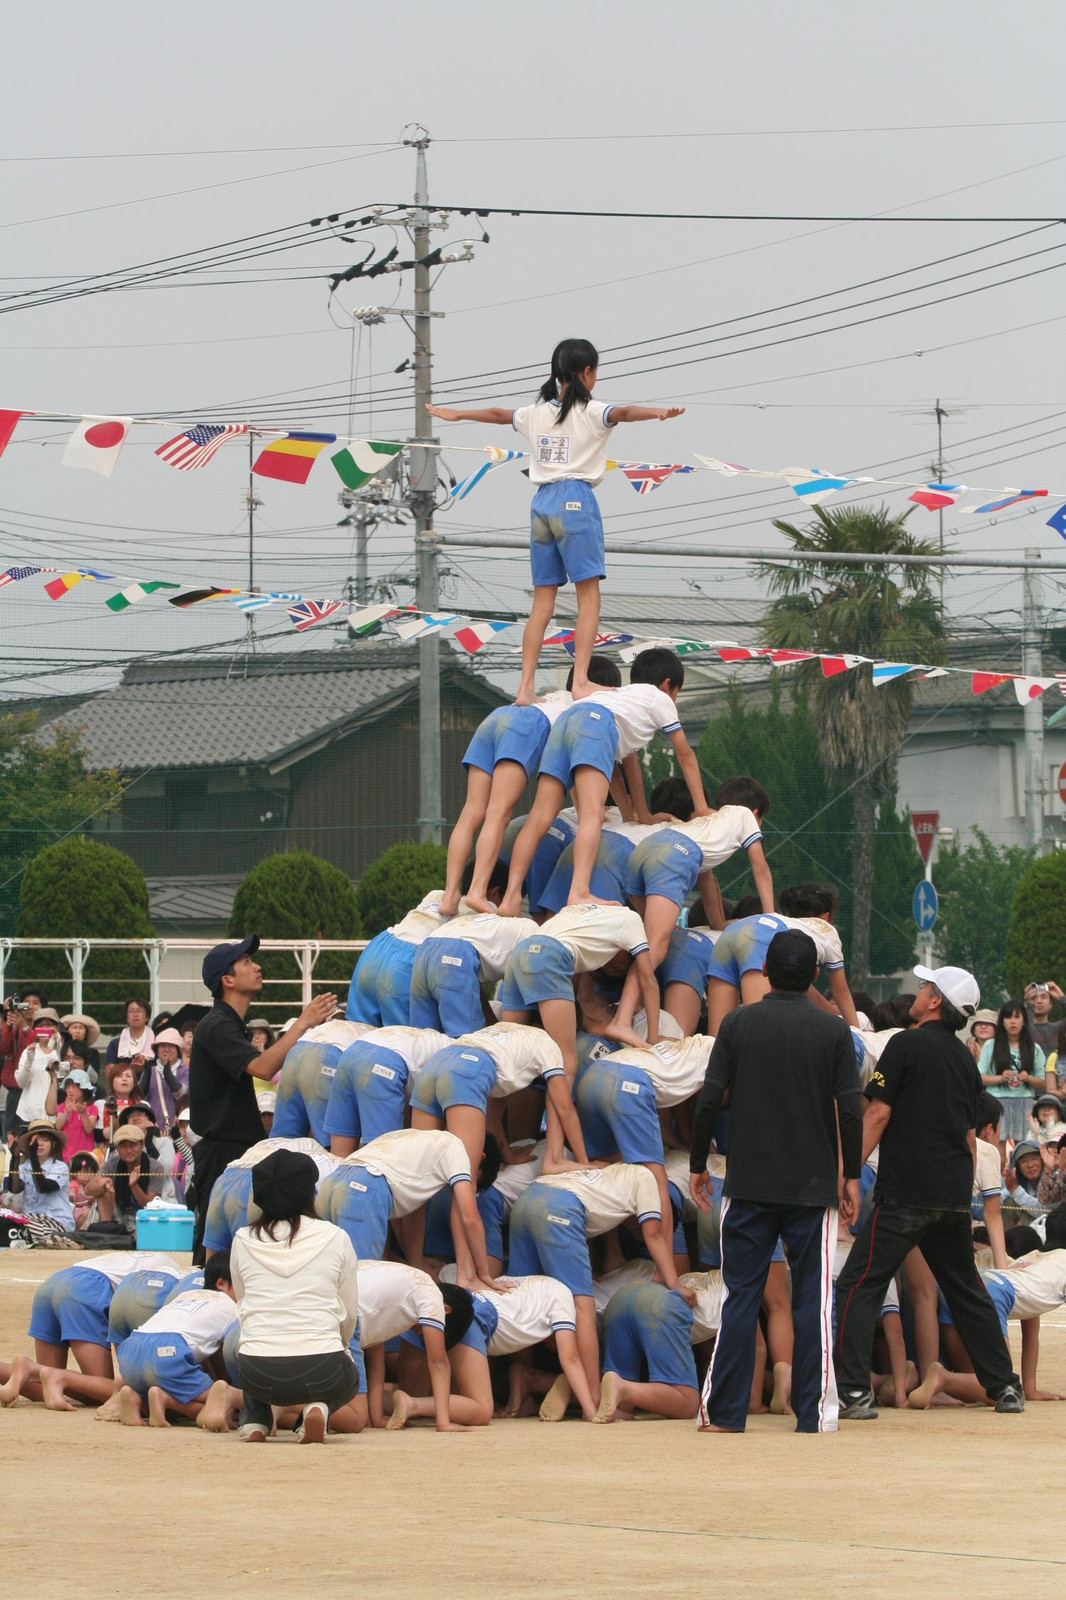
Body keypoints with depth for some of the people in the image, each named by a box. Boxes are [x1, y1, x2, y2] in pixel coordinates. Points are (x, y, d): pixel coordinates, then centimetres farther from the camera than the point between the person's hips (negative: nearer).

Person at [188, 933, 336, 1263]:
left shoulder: (233, 1025, 19)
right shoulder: (216, 1027, -15)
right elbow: (262, 1067, -28)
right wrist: (304, 1023, -27)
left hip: (240, 1147, 10)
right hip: (221, 1150, -10)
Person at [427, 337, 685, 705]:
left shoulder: (536, 413, 14)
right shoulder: (590, 412, -3)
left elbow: (498, 413, 31)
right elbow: (624, 412, -23)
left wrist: (455, 413, 49)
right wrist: (658, 412, -41)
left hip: (542, 502, 6)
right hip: (575, 500, -6)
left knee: (542, 601, 8)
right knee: (589, 596, -6)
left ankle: (526, 686, 2)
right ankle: (580, 682, -18)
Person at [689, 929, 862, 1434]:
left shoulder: (738, 1024, 0)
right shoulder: (833, 1030, -1)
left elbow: (709, 1100, -3)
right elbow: (850, 1111, -3)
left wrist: (698, 1164, 8)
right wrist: (851, 1176, 8)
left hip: (749, 1184, 1)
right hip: (813, 1185, -1)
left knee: (741, 1297, 5)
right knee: (812, 1301, 3)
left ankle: (723, 1412, 4)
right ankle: (814, 1415, 0)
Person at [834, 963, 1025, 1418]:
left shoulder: (907, 1044, -7)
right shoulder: (965, 1059, 15)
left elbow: (878, 1112, -12)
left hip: (905, 1192, -7)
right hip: (954, 1197, 7)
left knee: (858, 1286, -5)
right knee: (966, 1289, 18)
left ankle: (854, 1392, -15)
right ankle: (1005, 1386, 19)